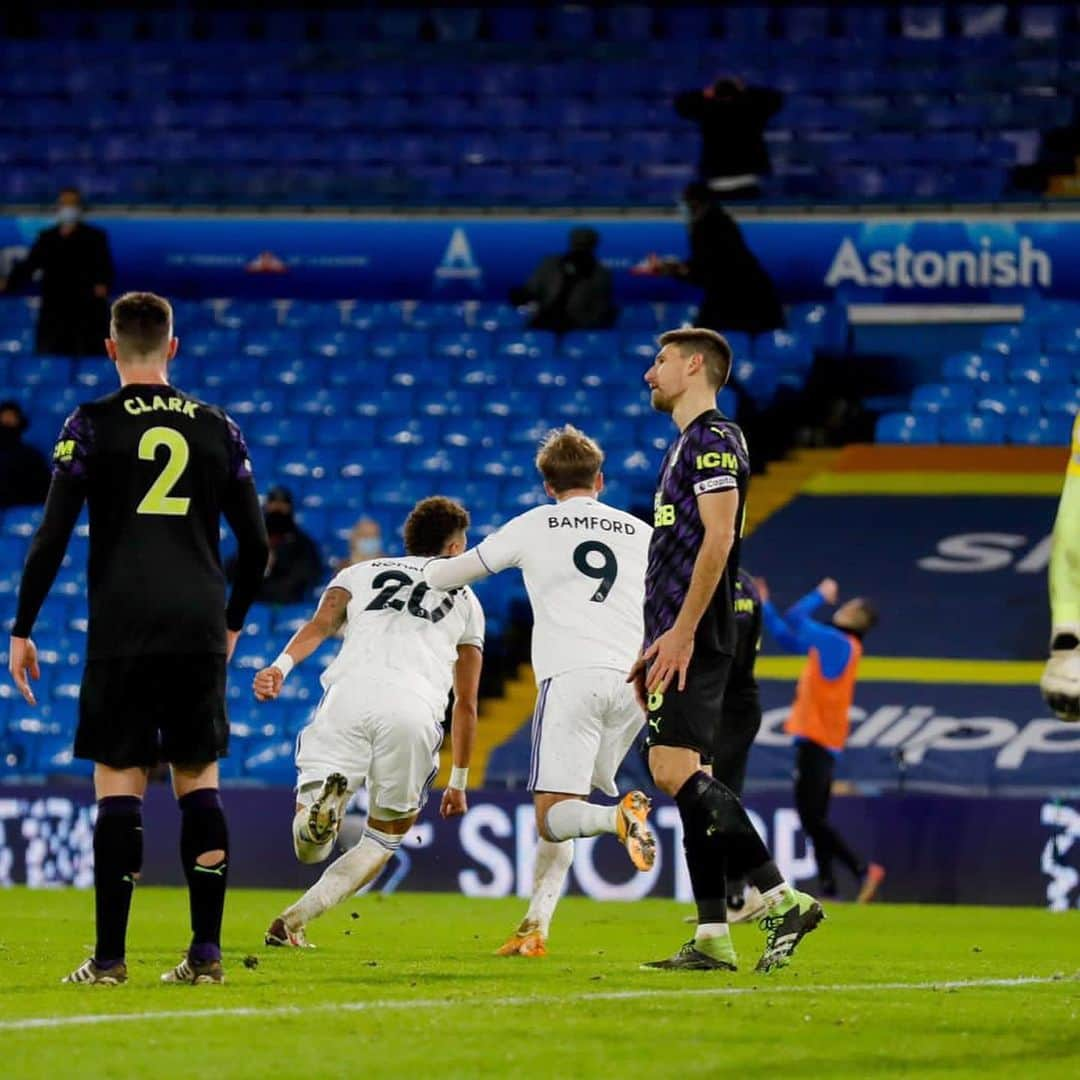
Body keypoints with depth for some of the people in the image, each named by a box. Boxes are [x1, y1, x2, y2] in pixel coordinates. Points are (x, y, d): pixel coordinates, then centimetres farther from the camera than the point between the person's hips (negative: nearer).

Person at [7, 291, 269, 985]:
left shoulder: (92, 425, -1)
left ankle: (110, 958, -3)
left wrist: (22, 629, 3)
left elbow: (52, 537, -4)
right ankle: (207, 953, 4)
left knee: (119, 782, -1)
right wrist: (232, 622, 26)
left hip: (122, 633, -3)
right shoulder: (217, 428, 9)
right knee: (199, 779, 9)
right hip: (199, 631, 3)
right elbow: (256, 546, 12)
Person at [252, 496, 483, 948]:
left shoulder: (361, 572, 30)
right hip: (413, 708, 0)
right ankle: (294, 921, 1)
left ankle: (322, 799, -34)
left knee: (310, 849, 3)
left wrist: (281, 665, -9)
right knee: (383, 839, 18)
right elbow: (466, 703, 32)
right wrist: (458, 781, 41)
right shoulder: (465, 601, 30)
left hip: (348, 695, 0)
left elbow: (321, 623, 7)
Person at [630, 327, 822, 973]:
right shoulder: (688, 444, 22)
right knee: (691, 779, 6)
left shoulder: (712, 438, -9)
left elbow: (718, 537, -19)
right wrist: (657, 647, 24)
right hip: (682, 639, 10)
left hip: (694, 636, -10)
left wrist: (680, 632, -23)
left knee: (676, 769, -17)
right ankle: (713, 940, 6)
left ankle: (783, 900, -19)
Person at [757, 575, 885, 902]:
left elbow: (795, 619, -16)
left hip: (817, 742, -10)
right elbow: (785, 635, 26)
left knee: (812, 819, -13)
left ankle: (862, 869, -19)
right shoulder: (828, 643, 15)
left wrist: (820, 595, -1)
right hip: (817, 741, 10)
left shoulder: (839, 642, -12)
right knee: (815, 820, 10)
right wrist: (764, 604, 24)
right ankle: (828, 888, 9)